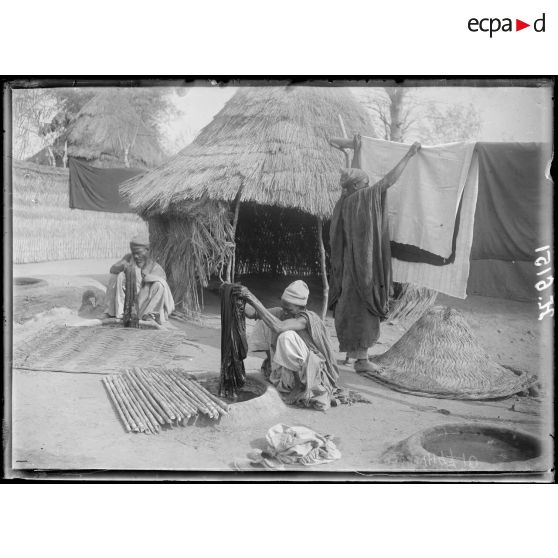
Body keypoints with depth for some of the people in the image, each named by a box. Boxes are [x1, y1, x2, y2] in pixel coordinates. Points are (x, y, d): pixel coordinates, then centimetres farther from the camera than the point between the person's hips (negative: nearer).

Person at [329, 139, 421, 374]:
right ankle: (361, 359, -1)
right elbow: (389, 180, -10)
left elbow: (353, 178, 26)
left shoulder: (346, 199, 7)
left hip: (350, 263, 9)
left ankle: (352, 350, 27)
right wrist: (409, 155, -2)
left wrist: (357, 151, 33)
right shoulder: (363, 197, -14)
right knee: (363, 307, -5)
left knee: (353, 306, 16)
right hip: (363, 263, -9)